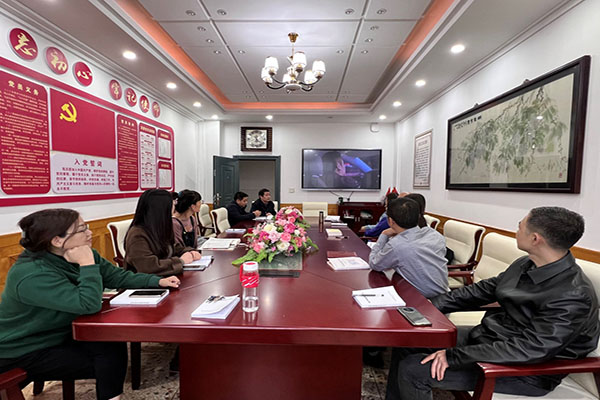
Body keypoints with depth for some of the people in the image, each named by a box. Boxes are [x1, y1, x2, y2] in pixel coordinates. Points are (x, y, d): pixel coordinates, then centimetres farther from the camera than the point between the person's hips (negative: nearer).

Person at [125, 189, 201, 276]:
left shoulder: (160, 229, 6)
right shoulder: (137, 235, -18)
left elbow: (174, 247, 19)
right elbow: (148, 267, -27)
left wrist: (190, 252, -1)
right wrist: (180, 261, -18)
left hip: (166, 278, 7)